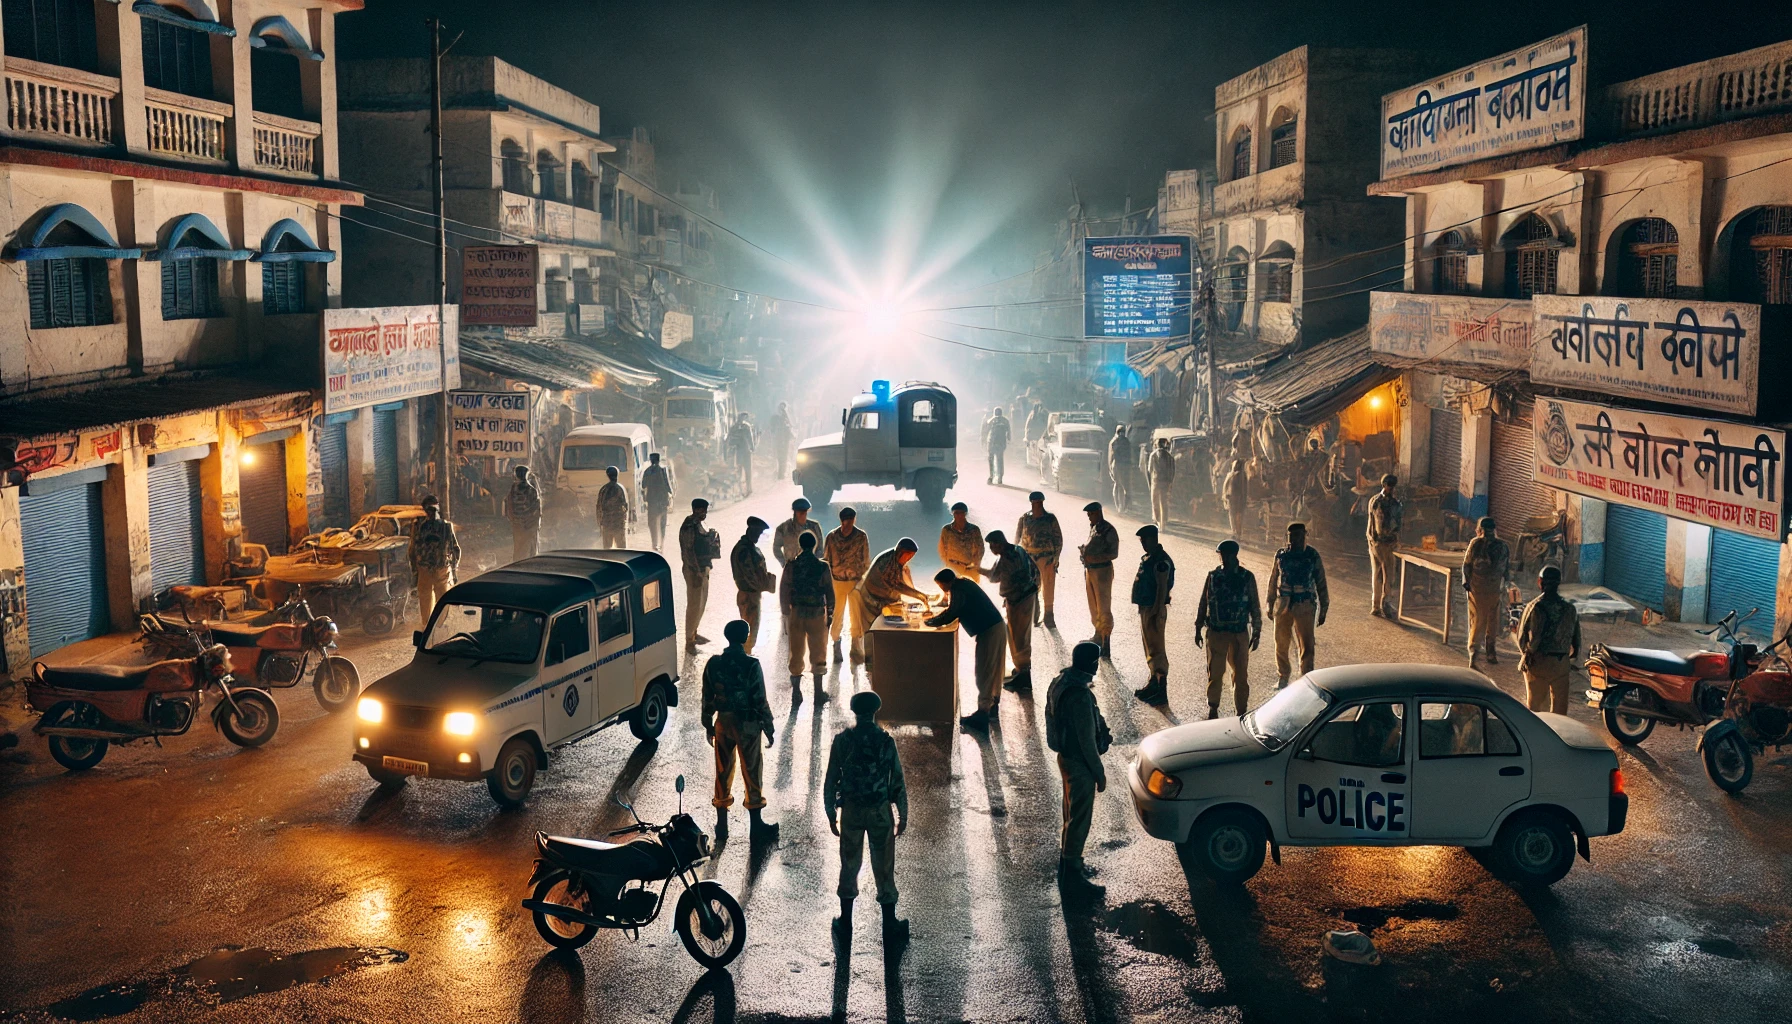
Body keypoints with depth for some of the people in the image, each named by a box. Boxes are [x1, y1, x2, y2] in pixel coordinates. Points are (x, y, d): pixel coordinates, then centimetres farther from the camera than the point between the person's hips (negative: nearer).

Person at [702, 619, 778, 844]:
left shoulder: (713, 664, -5)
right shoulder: (751, 665, -17)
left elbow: (707, 698, 3)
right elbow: (760, 700, -14)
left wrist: (708, 725, 15)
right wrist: (768, 728, -4)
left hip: (723, 723, 4)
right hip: (747, 725, -3)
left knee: (723, 772, 14)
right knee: (752, 774, 7)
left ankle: (722, 825, 22)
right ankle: (757, 827, 13)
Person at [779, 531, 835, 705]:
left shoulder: (791, 566, -5)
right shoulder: (822, 567, -9)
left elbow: (783, 591, -1)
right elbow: (829, 592, -4)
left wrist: (786, 612, 12)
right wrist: (830, 613, 8)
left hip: (796, 613, 1)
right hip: (817, 613, -1)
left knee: (796, 653, 11)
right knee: (818, 653, 10)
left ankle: (796, 692, 14)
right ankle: (819, 693, 15)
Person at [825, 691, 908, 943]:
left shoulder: (842, 740, -8)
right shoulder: (886, 741, -9)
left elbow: (830, 781, -4)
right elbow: (898, 783, -6)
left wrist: (831, 813, 7)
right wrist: (903, 815, 4)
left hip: (850, 810, 1)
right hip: (880, 811, -1)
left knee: (849, 865, 14)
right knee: (884, 868, 9)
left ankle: (846, 921, 23)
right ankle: (890, 924, 16)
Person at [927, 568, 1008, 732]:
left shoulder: (957, 589, -13)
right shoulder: (964, 583, 17)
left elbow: (950, 616, -16)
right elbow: (955, 610, 25)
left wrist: (930, 622, -3)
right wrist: (936, 617, 14)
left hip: (988, 632, -10)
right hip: (997, 626, 10)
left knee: (984, 672, -6)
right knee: (993, 668, 18)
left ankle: (983, 714, -5)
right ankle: (992, 705, 28)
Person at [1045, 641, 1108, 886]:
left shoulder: (1062, 681, -1)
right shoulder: (1080, 696, -30)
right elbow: (1087, 741, -24)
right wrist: (1099, 773, -13)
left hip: (1066, 756, 9)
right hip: (1080, 764, -9)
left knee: (1072, 814, 22)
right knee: (1079, 819, 5)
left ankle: (1068, 862, 36)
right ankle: (1071, 871, 17)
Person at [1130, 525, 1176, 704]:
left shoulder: (1161, 561, -19)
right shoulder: (1148, 558, 12)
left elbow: (1162, 588, -23)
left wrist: (1156, 614, -25)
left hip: (1154, 610, -10)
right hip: (1145, 608, 10)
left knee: (1156, 651, -7)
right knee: (1149, 649, 19)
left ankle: (1162, 692, -3)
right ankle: (1154, 684, 31)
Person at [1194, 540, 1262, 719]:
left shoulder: (1247, 577, 0)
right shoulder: (1213, 576, 3)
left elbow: (1255, 606, 4)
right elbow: (1203, 604, 9)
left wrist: (1256, 632, 1)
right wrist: (1198, 630, 9)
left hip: (1239, 634, -1)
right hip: (1216, 633, 1)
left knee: (1241, 675, 3)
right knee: (1215, 672, 4)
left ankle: (1241, 712, 14)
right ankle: (1213, 709, 20)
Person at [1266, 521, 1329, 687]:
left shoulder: (1313, 556, -3)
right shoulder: (1281, 555, 3)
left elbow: (1321, 584, 3)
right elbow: (1273, 581, 12)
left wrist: (1323, 610, 2)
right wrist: (1270, 605, 13)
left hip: (1305, 607, -2)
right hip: (1283, 606, 2)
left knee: (1306, 647, -5)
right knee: (1281, 645, 11)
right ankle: (1283, 678, 30)